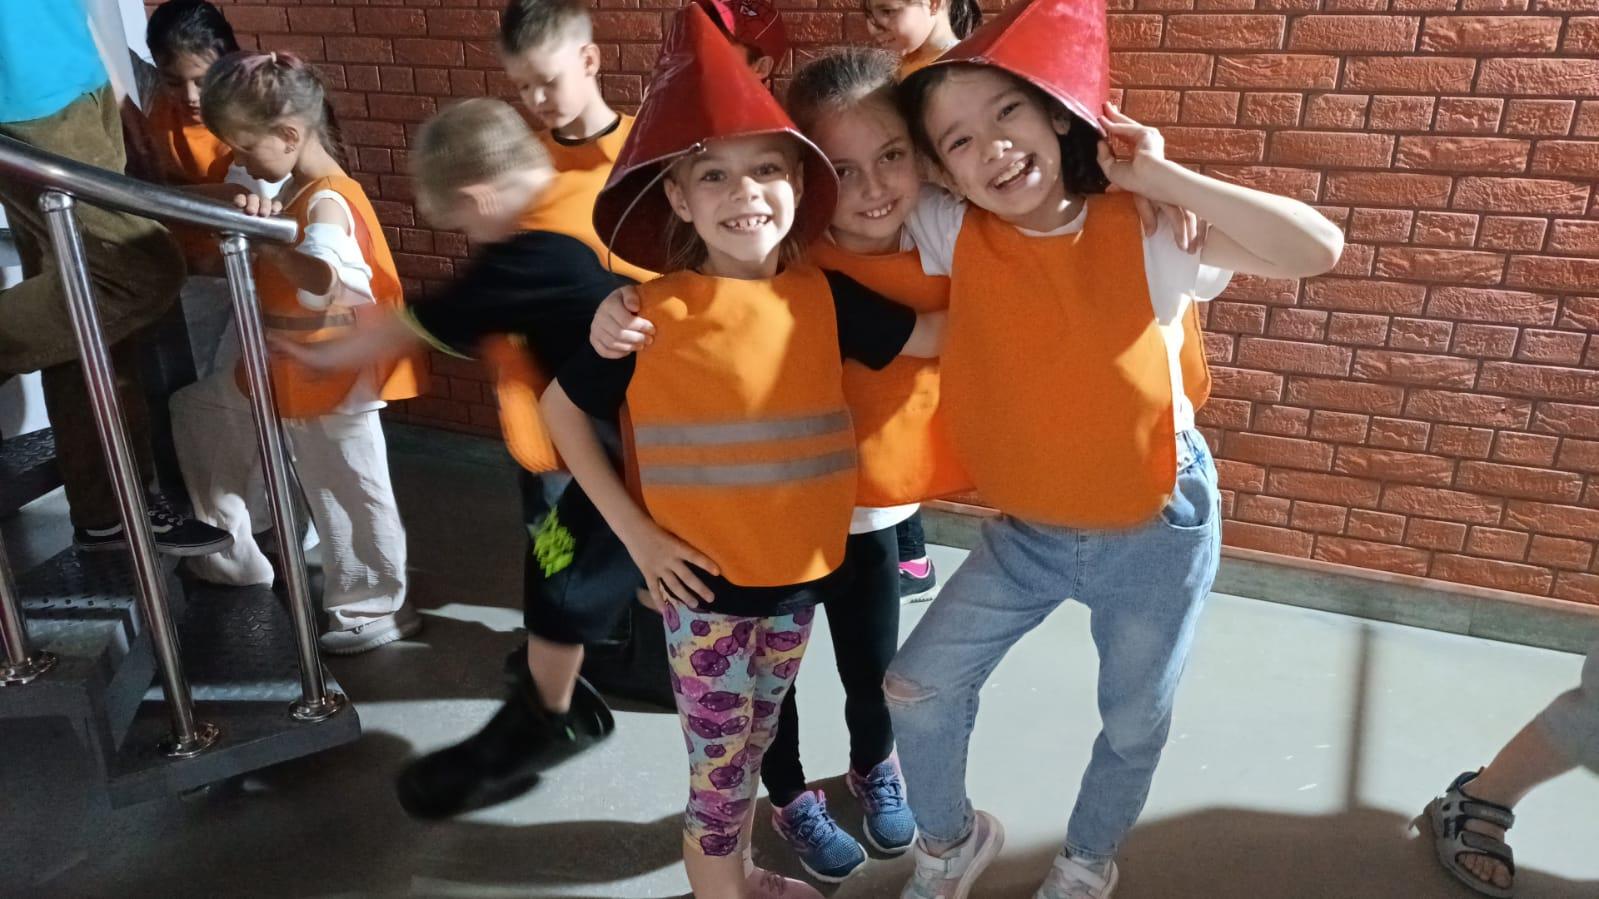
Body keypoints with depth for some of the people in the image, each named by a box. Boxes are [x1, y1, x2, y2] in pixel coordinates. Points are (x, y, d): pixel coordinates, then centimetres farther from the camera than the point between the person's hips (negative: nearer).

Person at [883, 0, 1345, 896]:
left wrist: (1162, 176, -25)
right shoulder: (953, 237, -11)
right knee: (917, 688, 3)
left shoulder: (1147, 233, -17)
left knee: (1134, 725, 16)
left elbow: (1317, 250, -26)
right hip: (1026, 533, 2)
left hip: (1158, 528, -1)